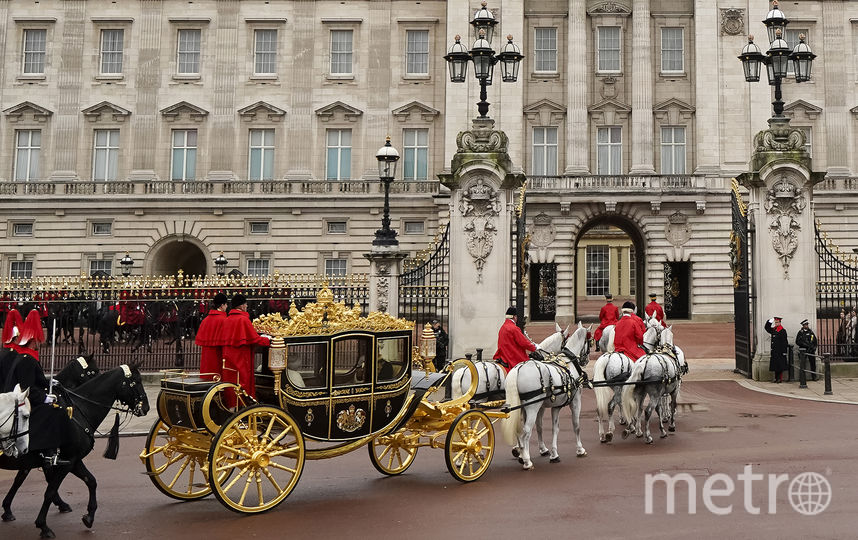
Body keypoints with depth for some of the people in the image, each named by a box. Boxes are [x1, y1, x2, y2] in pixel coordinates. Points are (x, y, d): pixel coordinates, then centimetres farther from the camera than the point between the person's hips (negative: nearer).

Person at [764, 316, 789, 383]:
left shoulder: (782, 331, -10)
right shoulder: (773, 330, 11)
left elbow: (784, 342, -14)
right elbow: (767, 328, 26)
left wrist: (784, 352, -17)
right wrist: (769, 321, 10)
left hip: (780, 351, -7)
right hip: (774, 351, 7)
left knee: (780, 365, -2)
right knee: (775, 365, 10)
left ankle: (780, 378, 4)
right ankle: (776, 378, 17)